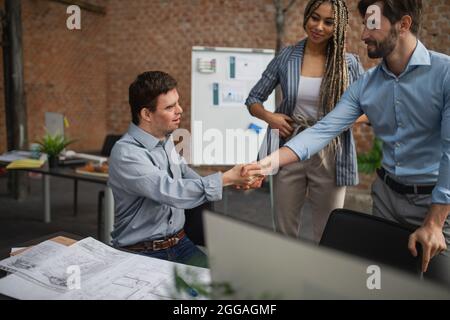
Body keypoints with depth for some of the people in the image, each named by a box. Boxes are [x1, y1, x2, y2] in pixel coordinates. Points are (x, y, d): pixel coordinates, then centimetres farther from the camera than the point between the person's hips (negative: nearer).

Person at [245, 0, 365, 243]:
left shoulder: (349, 63, -3)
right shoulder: (286, 58, 0)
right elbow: (253, 99, 7)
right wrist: (269, 117, -13)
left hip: (330, 158, -1)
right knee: (284, 231, 13)